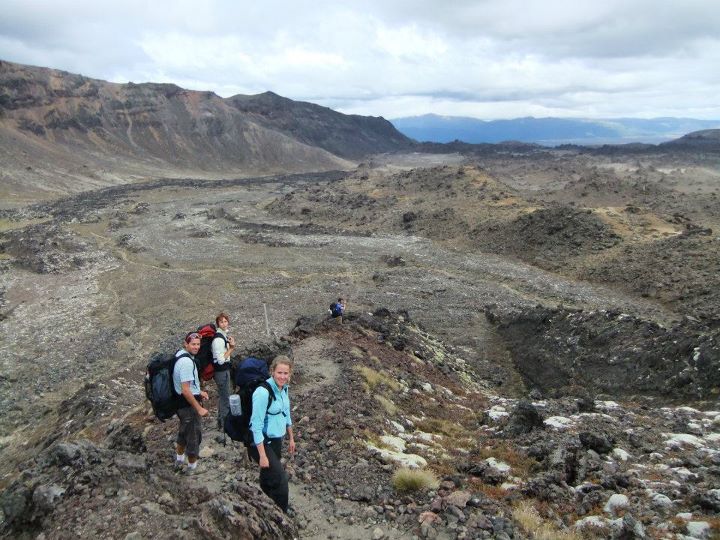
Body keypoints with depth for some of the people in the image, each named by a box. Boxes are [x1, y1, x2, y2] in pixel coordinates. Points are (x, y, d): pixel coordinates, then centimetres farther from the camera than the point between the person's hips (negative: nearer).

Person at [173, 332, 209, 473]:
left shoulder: (180, 354, 2)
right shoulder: (187, 362, -29)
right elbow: (186, 390, -30)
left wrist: (198, 392, 19)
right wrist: (199, 408, -23)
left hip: (180, 402, 10)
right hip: (188, 403, -10)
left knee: (184, 430, 28)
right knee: (194, 434, 10)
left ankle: (179, 460, 48)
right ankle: (192, 466, 28)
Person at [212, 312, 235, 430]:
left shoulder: (223, 335, 6)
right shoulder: (218, 339, -23)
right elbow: (221, 360, -24)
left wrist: (230, 345, -5)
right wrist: (231, 347, -15)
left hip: (224, 370, 10)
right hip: (221, 371, -10)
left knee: (222, 396, 21)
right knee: (225, 397, 1)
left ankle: (222, 421, 36)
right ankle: (223, 423, 14)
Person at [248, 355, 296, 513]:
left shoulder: (284, 388, 0)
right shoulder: (263, 392, -26)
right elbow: (256, 426, -24)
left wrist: (291, 438, 20)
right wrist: (262, 455, -23)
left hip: (276, 440, 8)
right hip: (261, 443, -8)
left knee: (268, 478, 22)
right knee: (280, 479, -10)